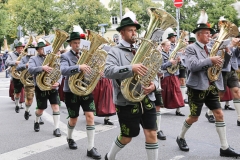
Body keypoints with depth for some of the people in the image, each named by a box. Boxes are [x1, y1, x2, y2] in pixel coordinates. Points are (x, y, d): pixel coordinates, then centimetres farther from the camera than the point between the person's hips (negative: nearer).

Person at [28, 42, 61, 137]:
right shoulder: (33, 59, 0)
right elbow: (30, 70, -20)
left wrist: (58, 82, -19)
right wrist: (42, 68, -36)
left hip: (52, 87, 2)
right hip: (40, 88, -2)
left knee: (56, 107, -8)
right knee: (41, 109, 9)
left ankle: (56, 128, 0)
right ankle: (37, 122, 40)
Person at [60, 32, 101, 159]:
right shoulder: (65, 56, -8)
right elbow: (63, 70, -27)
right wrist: (79, 67, -42)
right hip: (71, 92, -3)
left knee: (90, 116, -7)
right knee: (73, 119, 10)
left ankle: (90, 148, -1)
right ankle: (69, 138, 42)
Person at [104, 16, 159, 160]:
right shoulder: (115, 51, -4)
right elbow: (108, 71, -22)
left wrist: (154, 85, -9)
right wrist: (131, 68, -34)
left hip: (147, 100, 5)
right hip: (127, 101, -4)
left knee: (151, 134, 0)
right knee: (127, 137, 8)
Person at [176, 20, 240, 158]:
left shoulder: (210, 48, 13)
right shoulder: (191, 48, -8)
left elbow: (220, 64, 15)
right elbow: (192, 66, -23)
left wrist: (226, 54, -3)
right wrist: (211, 60, -25)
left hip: (211, 87, 6)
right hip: (198, 87, -6)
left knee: (219, 114, 1)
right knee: (194, 117, 4)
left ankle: (224, 148, 6)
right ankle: (181, 138, 29)